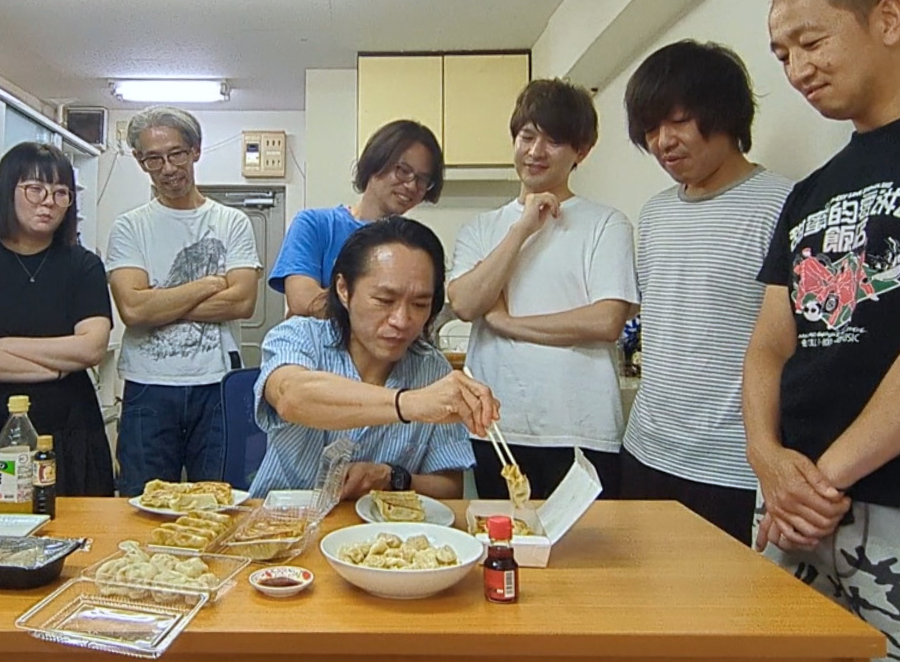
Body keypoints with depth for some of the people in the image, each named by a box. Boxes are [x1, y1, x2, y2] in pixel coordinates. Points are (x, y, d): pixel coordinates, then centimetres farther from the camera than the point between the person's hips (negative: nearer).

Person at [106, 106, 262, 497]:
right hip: (148, 389, 0)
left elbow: (242, 302, -9)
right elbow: (133, 309, -11)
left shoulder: (233, 223, 5)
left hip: (219, 386, 0)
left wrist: (160, 307, -8)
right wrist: (211, 284, -6)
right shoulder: (129, 228, 5)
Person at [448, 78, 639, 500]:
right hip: (495, 431, 3)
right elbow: (464, 304, -5)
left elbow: (607, 321, -11)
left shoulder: (606, 225, 1)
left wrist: (507, 321, -5)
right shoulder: (481, 229, 12)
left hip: (581, 436, -3)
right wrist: (524, 228, -7)